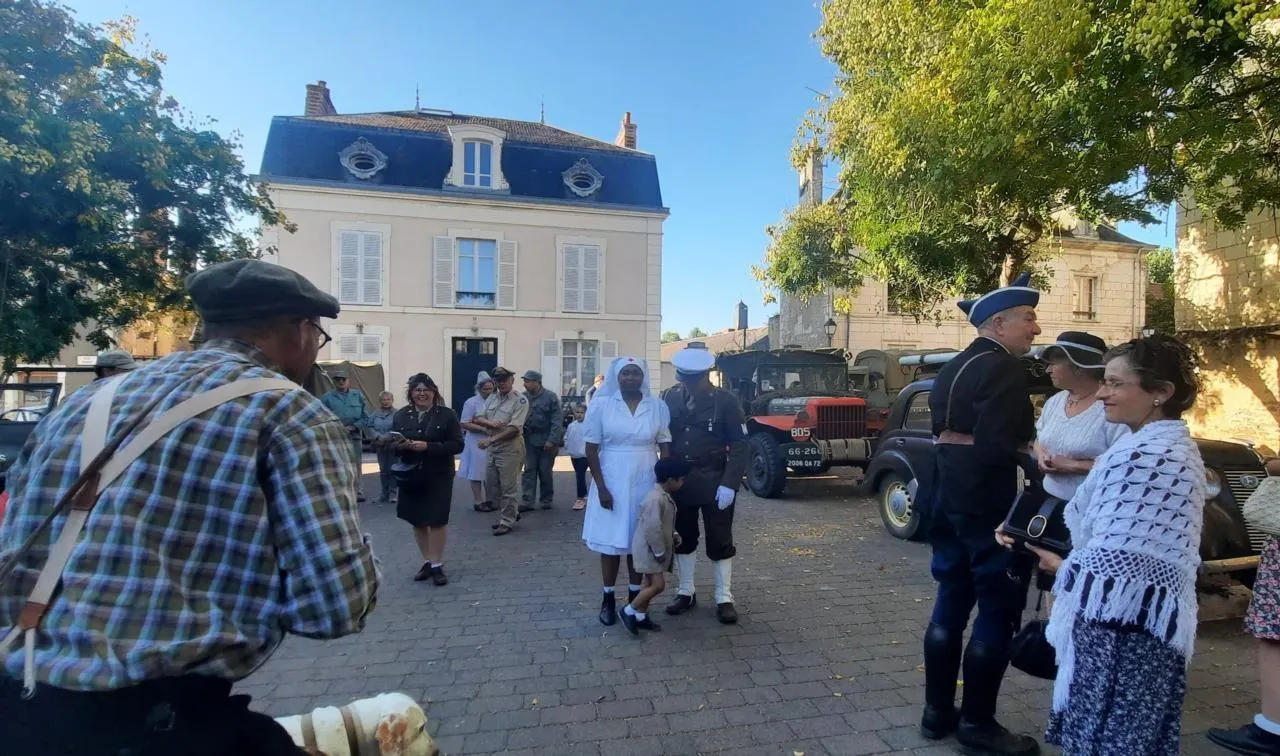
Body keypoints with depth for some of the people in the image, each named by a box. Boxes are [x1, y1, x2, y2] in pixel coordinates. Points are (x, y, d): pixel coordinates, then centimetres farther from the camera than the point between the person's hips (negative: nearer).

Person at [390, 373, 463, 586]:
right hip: (411, 475, 4)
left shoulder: (447, 414, -6)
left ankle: (437, 564, 14)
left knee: (437, 520, 0)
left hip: (438, 476, -4)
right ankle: (427, 562, 28)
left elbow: (457, 445, -12)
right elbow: (392, 444, 8)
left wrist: (428, 446, -21)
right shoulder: (401, 415, 5)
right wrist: (400, 445, -16)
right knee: (417, 521, 12)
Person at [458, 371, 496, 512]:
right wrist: (483, 429, -20)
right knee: (477, 473, 3)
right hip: (476, 443, -5)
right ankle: (478, 502, 13)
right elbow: (465, 424, -12)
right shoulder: (471, 402, -8)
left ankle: (490, 500, 23)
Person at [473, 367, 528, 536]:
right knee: (491, 485, 14)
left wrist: (490, 439, -19)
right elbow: (476, 419, 9)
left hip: (510, 447, -7)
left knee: (508, 487, 0)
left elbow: (514, 428, -17)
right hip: (492, 447, 8)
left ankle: (507, 521, 14)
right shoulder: (491, 398, 12)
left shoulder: (520, 400, -9)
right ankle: (511, 512, 32)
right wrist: (490, 423, -13)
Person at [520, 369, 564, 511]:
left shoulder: (550, 397, -9)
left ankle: (546, 500, 20)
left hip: (546, 441, -3)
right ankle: (528, 500, 7)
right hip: (530, 440, 3)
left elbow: (557, 420, -12)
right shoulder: (524, 397, 2)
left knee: (545, 471, 7)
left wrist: (552, 440, -17)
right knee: (529, 470, 3)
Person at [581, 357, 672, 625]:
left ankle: (635, 596, 25)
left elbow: (665, 447, 3)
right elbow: (591, 449, -5)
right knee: (611, 542, 7)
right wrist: (601, 487, -10)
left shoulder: (657, 406, 0)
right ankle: (608, 599, 22)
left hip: (645, 485, 1)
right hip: (612, 484, -1)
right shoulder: (601, 405, -5)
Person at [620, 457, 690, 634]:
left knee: (651, 583, 15)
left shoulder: (665, 496, 8)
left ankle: (641, 616, 26)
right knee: (658, 584, -10)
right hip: (648, 548, -10)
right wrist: (659, 551, -20)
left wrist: (674, 536, 7)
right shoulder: (655, 499, -27)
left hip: (655, 548, 10)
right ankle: (628, 612, 3)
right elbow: (652, 528, -28)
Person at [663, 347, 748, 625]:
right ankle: (686, 593, 31)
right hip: (679, 480, 3)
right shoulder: (669, 398, -2)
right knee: (683, 538, 14)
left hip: (714, 482, -3)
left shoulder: (725, 401, -10)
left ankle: (724, 599, 22)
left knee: (720, 541, 7)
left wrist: (729, 483, -18)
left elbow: (739, 445, -10)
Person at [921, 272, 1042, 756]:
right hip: (987, 503, -9)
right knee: (998, 611, 4)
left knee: (951, 603, 15)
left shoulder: (952, 368, 14)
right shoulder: (1004, 368, -15)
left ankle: (938, 712, 25)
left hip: (949, 499, 9)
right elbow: (996, 447, -24)